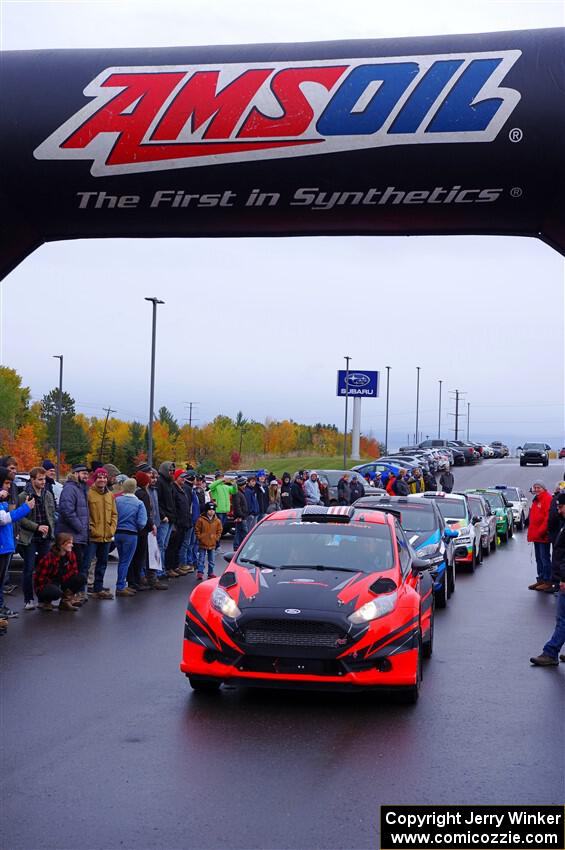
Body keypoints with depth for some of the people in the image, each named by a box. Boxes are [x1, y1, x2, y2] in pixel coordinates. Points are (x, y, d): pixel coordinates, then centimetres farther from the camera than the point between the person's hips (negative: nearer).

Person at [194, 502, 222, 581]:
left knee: (212, 560, 9)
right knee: (201, 559, 0)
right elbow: (197, 530, -1)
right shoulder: (201, 519, -7)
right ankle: (200, 573, 3)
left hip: (212, 544, 3)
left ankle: (211, 573, 18)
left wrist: (216, 538, 1)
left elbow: (219, 531, 12)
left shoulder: (217, 521, 3)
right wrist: (199, 537, -7)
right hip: (203, 544, -3)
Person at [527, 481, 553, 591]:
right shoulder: (536, 500, 18)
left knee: (545, 558, -7)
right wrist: (531, 533, 16)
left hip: (543, 536, -10)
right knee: (539, 558, 13)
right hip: (536, 535, 10)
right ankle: (541, 579, 19)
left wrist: (541, 531, -20)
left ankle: (548, 581, -3)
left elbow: (548, 517, -19)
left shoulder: (547, 499, -12)